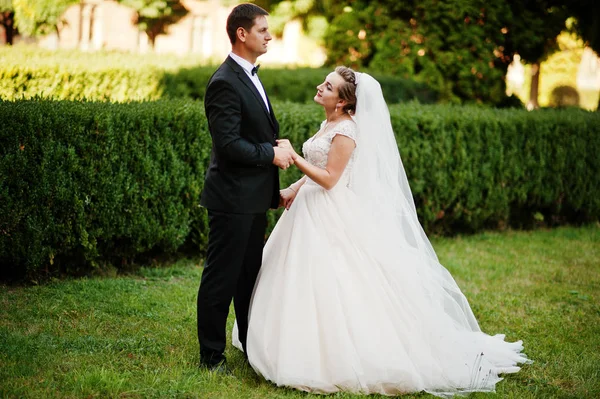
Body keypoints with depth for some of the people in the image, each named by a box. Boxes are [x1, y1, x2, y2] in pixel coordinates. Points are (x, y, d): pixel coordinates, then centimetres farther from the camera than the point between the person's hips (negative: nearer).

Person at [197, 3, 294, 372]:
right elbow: (228, 144, -23)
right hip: (233, 199, -10)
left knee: (250, 274, 17)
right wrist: (272, 154, -15)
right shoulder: (225, 82, -18)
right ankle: (212, 354, 11)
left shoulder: (250, 77, 14)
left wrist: (279, 147, 11)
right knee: (221, 277, 1)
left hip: (255, 198, 10)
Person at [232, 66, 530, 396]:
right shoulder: (327, 125, 11)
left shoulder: (345, 131, -18)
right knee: (305, 282, 14)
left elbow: (329, 178, -20)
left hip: (333, 220, -10)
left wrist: (293, 156, -19)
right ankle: (310, 349, 26)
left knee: (333, 287, -6)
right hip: (311, 212, 10)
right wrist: (293, 189, 9)